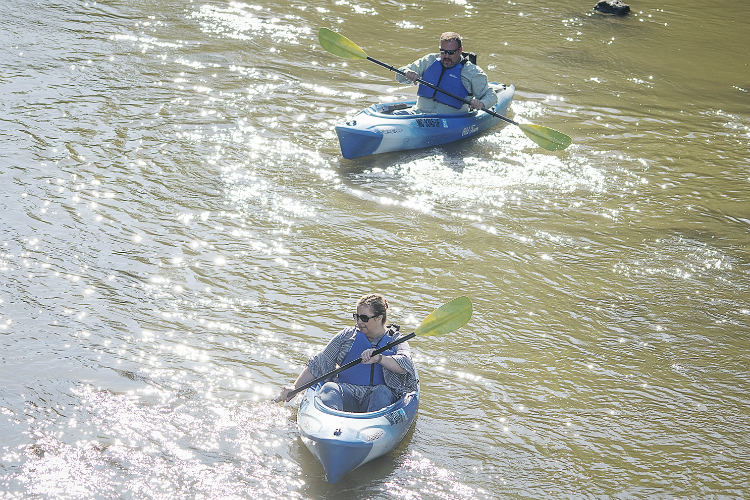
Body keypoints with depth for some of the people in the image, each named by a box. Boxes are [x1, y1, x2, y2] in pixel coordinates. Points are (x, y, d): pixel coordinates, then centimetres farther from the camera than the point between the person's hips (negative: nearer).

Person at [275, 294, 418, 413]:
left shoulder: (396, 341, 9)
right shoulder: (347, 335, 16)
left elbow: (405, 365, -12)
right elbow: (318, 363, 16)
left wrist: (379, 358, -29)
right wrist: (294, 388, 8)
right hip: (347, 392, 1)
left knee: (382, 392, -35)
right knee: (329, 388, -30)